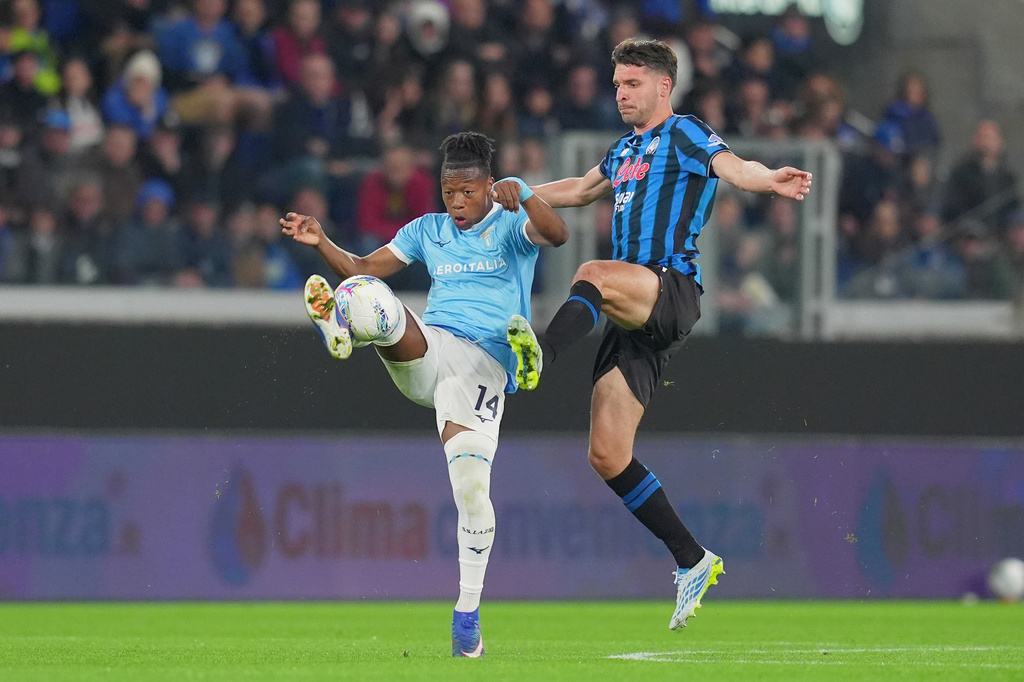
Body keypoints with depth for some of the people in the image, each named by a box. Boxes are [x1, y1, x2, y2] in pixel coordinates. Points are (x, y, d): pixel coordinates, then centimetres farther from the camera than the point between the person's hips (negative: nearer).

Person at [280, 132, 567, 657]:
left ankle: (468, 613, -4)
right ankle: (337, 325, -59)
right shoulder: (428, 231, 19)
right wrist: (321, 244, 0)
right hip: (425, 351, 4)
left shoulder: (510, 226, 6)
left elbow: (557, 235, -16)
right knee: (366, 297, -24)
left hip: (482, 365, -4)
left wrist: (522, 195, -33)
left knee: (471, 484, -15)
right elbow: (363, 269, 18)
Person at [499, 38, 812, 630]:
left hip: (672, 289, -8)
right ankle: (692, 561, 9)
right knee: (607, 455, 2)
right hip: (636, 313, 8)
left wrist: (770, 180, -41)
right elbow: (581, 190, 43)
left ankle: (542, 356, -66)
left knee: (594, 275, -39)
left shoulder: (684, 133, 0)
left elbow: (730, 166, -20)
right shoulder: (626, 149, 24)